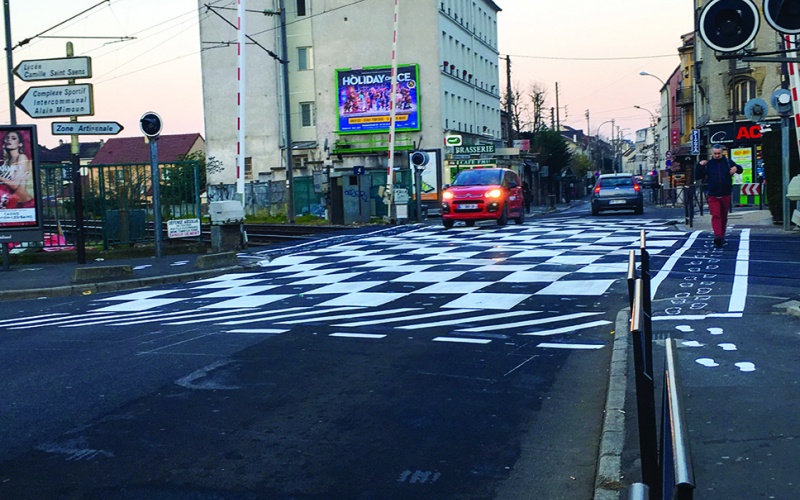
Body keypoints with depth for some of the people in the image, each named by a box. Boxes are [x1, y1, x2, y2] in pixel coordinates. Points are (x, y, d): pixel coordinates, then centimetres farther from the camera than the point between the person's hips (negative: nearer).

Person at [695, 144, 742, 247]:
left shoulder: (728, 162, 5)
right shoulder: (708, 164, 3)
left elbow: (740, 169, 13)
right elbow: (697, 177, 2)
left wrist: (736, 168, -10)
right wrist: (700, 166, -12)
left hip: (726, 195, 2)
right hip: (712, 196, -2)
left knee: (724, 217, 11)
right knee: (716, 216, -15)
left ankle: (722, 236, 22)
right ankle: (717, 236, -23)